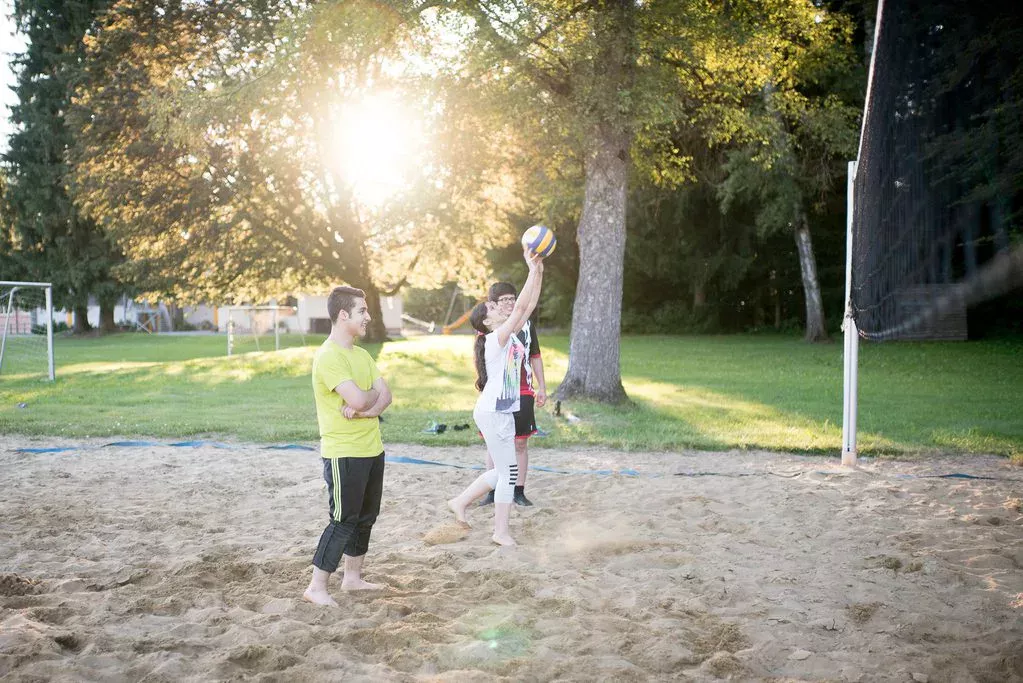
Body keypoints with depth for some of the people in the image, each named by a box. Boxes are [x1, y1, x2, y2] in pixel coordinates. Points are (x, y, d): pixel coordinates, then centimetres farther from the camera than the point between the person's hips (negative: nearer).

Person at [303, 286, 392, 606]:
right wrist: (373, 395, -5)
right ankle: (316, 587, 4)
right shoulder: (328, 356, -18)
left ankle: (352, 577, 28)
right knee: (343, 520, -5)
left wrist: (365, 408, -17)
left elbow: (385, 396, 4)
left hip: (372, 449, 9)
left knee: (365, 517, 15)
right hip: (344, 453, -9)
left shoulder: (362, 355, 12)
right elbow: (358, 400, -28)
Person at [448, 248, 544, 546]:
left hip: (504, 411, 9)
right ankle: (501, 532, 9)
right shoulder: (496, 338, -16)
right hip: (492, 412, -9)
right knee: (508, 472, -2)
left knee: (503, 471, 16)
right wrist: (532, 269, -21)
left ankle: (461, 501, 27)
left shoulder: (511, 335, 9)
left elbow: (529, 306, 7)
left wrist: (539, 270, 1)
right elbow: (521, 307, -23)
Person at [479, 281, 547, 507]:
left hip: (523, 393, 2)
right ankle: (493, 491, 16)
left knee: (521, 443, 6)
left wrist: (542, 387, 10)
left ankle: (519, 491, 15)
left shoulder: (526, 325, 6)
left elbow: (535, 357, 13)